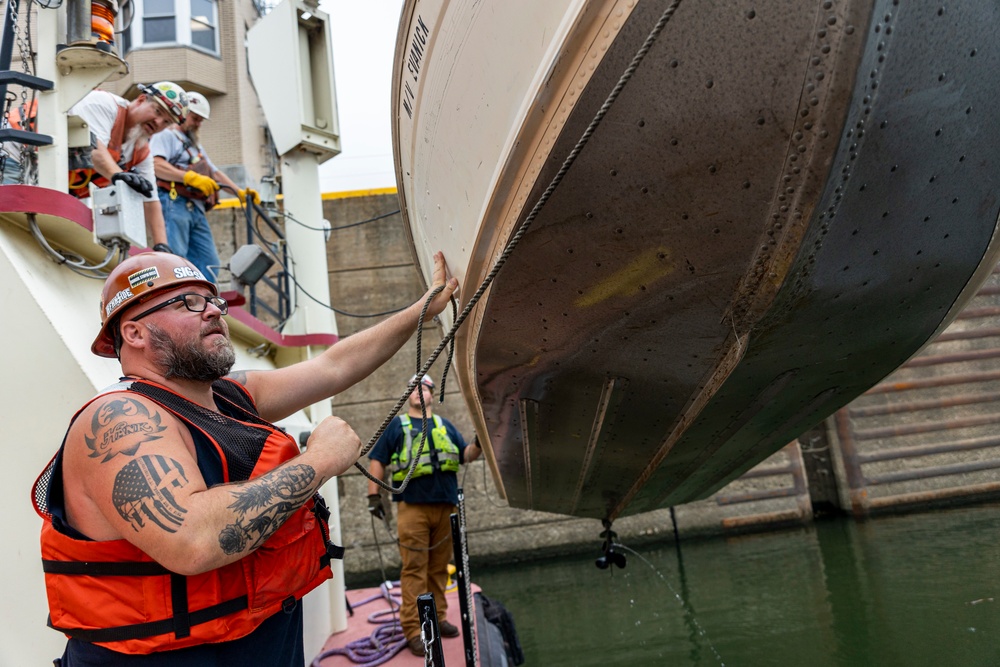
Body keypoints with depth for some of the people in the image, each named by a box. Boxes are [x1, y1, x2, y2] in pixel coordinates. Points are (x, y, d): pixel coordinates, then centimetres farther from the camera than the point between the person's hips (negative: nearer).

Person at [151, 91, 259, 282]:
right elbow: (155, 165, -13)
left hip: (197, 210, 9)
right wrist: (191, 177, -25)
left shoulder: (196, 145, 33)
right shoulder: (166, 135, 5)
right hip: (173, 203, -9)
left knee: (209, 264, 1)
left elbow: (215, 172, 31)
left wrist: (240, 192, 16)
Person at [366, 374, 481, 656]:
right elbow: (378, 461, 6)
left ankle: (437, 618, 22)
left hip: (445, 505, 3)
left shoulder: (444, 425, 18)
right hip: (412, 506, -3)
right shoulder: (397, 425, 10)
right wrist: (374, 495, -3)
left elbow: (466, 456, 15)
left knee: (439, 567, 10)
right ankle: (412, 629, -1)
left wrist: (478, 444, -5)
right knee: (414, 568, -5)